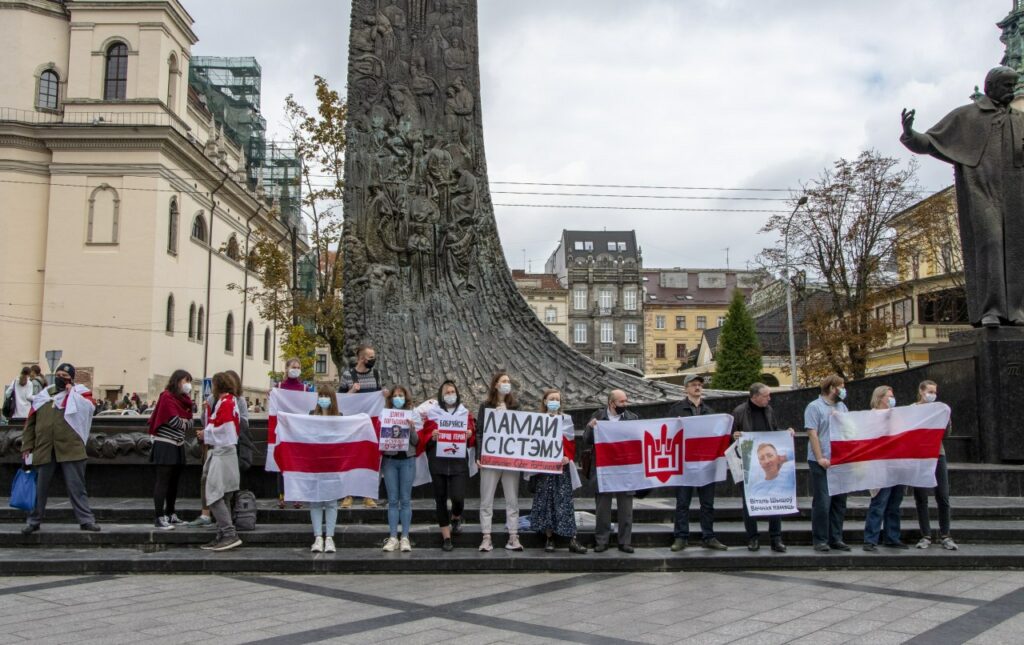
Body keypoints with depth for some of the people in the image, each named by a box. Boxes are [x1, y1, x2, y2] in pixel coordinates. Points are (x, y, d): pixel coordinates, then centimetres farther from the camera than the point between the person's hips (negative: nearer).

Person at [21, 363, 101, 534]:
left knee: (76, 487, -1)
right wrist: (27, 446, 8)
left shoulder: (79, 392, 5)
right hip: (44, 449, 3)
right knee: (39, 488, 11)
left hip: (70, 449, -3)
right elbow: (30, 423, 14)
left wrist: (71, 392, -10)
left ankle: (86, 520, 3)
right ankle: (33, 521, 23)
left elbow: (89, 407, -17)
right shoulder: (43, 396, 14)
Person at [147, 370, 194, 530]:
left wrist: (184, 422, -9)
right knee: (163, 481, -8)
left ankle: (170, 514, 20)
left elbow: (190, 422, 11)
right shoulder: (167, 396, -10)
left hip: (178, 445, 8)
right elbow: (174, 421, -18)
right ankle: (159, 518, -8)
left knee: (174, 481, 12)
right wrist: (185, 423, 1)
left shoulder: (183, 399, 15)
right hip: (165, 444, -8)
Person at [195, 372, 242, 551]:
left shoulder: (225, 402, -12)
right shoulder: (231, 401, 18)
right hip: (223, 451, 10)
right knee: (220, 497, 11)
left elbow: (221, 428, -19)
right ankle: (223, 536, 13)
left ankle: (230, 534, -16)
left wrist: (205, 435, -2)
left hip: (221, 453, -10)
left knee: (214, 496, -12)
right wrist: (208, 432, 12)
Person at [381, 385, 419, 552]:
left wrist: (411, 428, -16)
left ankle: (405, 537, 5)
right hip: (389, 459, 0)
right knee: (392, 500, 3)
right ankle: (392, 537, 6)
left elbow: (416, 441, 1)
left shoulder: (413, 415, 4)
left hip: (407, 459, 0)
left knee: (405, 499, 2)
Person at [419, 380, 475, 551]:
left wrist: (470, 435, -10)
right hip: (438, 461, 0)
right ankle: (446, 536, 15)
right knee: (440, 498, 4)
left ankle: (456, 517, 22)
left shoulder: (466, 413, 10)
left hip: (459, 461, 0)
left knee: (458, 497, -13)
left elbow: (473, 439, 11)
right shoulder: (432, 413, 6)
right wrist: (432, 437, -16)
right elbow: (424, 438, 5)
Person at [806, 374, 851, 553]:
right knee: (822, 502, -5)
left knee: (839, 502, 9)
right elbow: (812, 434, -12)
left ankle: (836, 538, 17)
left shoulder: (842, 407, 16)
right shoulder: (814, 407, -5)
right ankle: (820, 540, 1)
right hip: (822, 463, -7)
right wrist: (820, 458, -18)